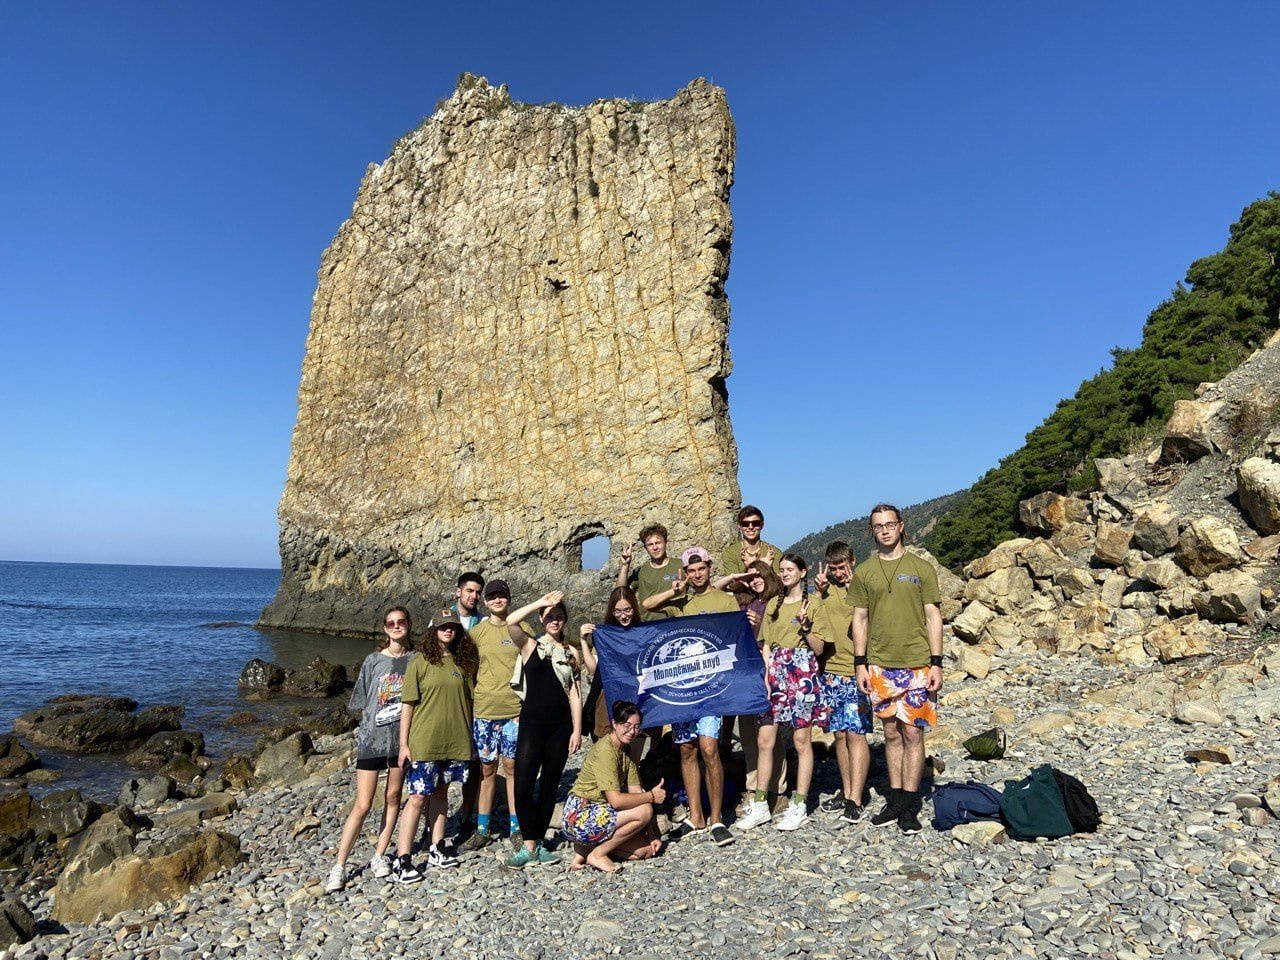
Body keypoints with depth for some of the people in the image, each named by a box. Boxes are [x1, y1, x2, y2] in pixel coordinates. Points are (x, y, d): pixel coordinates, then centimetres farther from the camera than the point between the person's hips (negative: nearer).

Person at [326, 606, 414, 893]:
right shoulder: (373, 661, -1)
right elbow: (362, 705, 5)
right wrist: (370, 728, 0)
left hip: (402, 737, 2)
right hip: (372, 738, -2)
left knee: (393, 797, 9)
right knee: (362, 805, -2)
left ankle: (379, 855, 24)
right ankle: (339, 867, 7)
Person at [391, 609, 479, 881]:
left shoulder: (464, 663, 6)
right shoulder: (420, 663, -6)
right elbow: (407, 705, -6)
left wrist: (469, 736, 8)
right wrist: (403, 744, -9)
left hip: (456, 741, 4)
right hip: (424, 743, -4)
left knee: (440, 792, 15)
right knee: (418, 796, -3)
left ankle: (437, 849, 27)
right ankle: (402, 861, 3)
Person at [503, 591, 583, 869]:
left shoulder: (571, 653, 9)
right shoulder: (530, 646, 4)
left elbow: (575, 693, 7)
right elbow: (511, 622, -16)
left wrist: (577, 730, 0)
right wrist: (542, 602, -15)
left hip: (560, 726, 2)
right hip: (532, 723, -2)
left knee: (549, 786, 8)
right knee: (523, 785, -11)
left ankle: (537, 844, 20)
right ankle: (529, 846, -1)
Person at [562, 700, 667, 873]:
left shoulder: (626, 750, 8)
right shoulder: (605, 750, -20)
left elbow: (636, 792, 4)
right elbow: (616, 800, -25)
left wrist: (651, 836, -2)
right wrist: (651, 796, -14)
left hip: (599, 812, 9)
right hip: (581, 816, -9)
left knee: (646, 850, -1)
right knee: (644, 810, -20)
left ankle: (587, 846, 9)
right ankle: (597, 855, -6)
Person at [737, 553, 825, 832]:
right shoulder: (773, 604, 14)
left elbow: (819, 649, -2)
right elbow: (767, 645, 13)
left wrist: (805, 626, -18)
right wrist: (765, 676, 1)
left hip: (802, 674, -5)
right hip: (774, 673, 5)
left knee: (801, 741, 2)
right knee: (764, 740, 3)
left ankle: (799, 807, 11)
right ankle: (760, 805, 12)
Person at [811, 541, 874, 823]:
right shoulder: (824, 589, 11)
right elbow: (814, 625, 2)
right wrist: (819, 592, -3)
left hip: (857, 671, -4)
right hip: (830, 670, 4)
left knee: (855, 734, -6)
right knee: (839, 734, 9)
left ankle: (855, 800, -2)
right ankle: (846, 792, 20)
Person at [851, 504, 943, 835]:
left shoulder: (921, 568, 3)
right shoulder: (864, 572, 7)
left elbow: (933, 617, 2)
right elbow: (860, 619, 8)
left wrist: (936, 663, -3)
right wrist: (860, 664, 3)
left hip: (917, 664, -2)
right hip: (880, 665, 2)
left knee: (913, 733, 0)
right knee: (892, 733, 9)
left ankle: (909, 807, 8)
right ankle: (894, 801, 19)